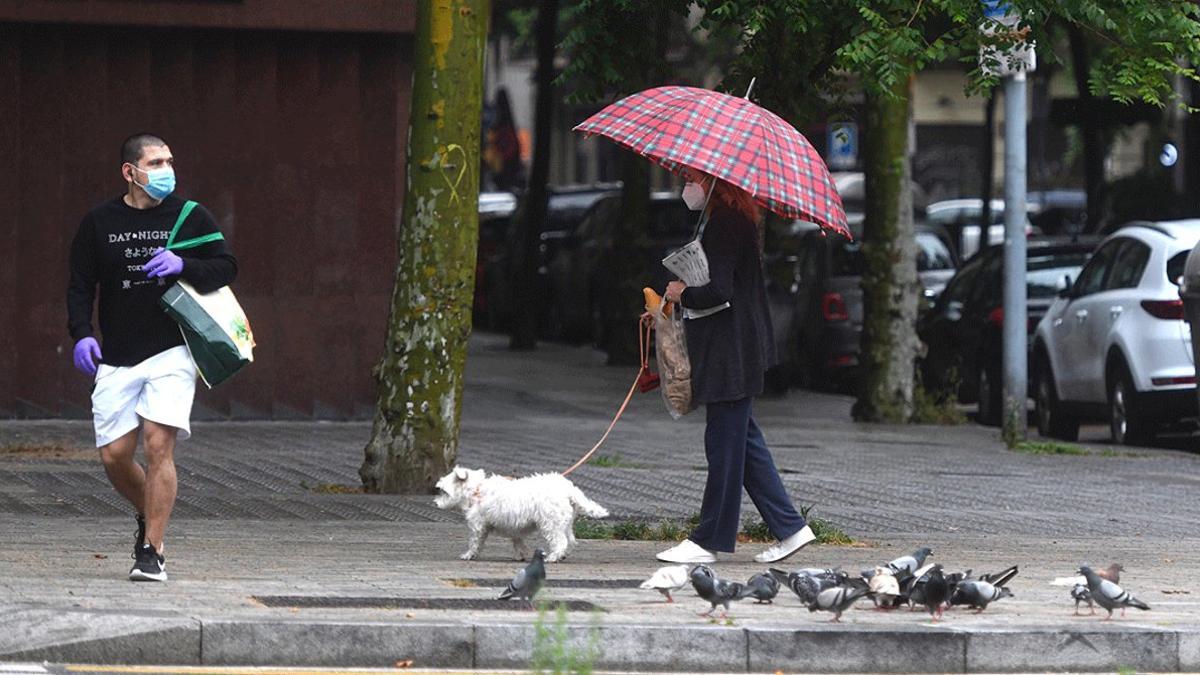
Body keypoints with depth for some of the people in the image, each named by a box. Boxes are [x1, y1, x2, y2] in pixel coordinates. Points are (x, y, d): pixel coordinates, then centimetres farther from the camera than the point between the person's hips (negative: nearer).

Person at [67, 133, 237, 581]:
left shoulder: (191, 218, 4)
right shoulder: (99, 223, 6)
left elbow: (226, 267, 6)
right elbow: (81, 285, 7)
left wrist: (183, 266, -13)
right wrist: (81, 334, -10)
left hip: (171, 353, -2)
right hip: (116, 359, 2)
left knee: (158, 445, -15)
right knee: (114, 455, 0)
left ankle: (152, 551, -9)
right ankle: (149, 517, 30)